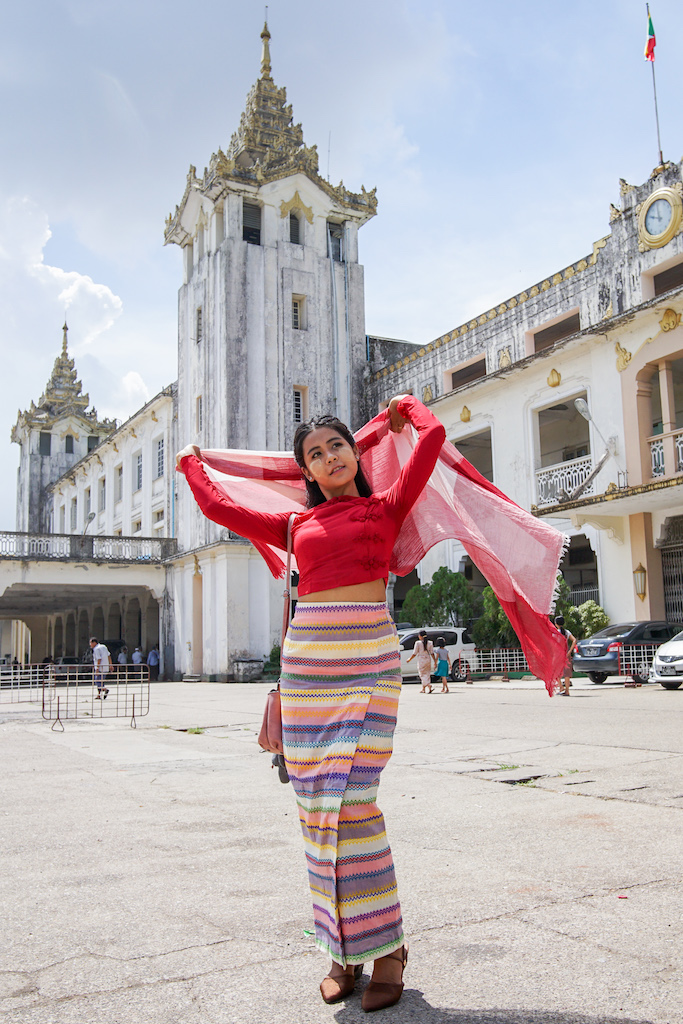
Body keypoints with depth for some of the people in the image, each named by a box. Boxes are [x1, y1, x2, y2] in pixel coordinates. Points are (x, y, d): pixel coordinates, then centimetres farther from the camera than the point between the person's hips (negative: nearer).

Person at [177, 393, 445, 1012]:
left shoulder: (386, 508, 9)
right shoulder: (297, 525, 17)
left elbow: (434, 436, 4)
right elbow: (220, 509, 17)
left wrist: (405, 405, 23)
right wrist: (192, 467, 32)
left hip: (370, 657, -3)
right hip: (307, 659, 4)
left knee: (351, 796, -11)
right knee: (317, 802, 3)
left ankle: (385, 945, 4)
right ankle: (342, 948, 16)